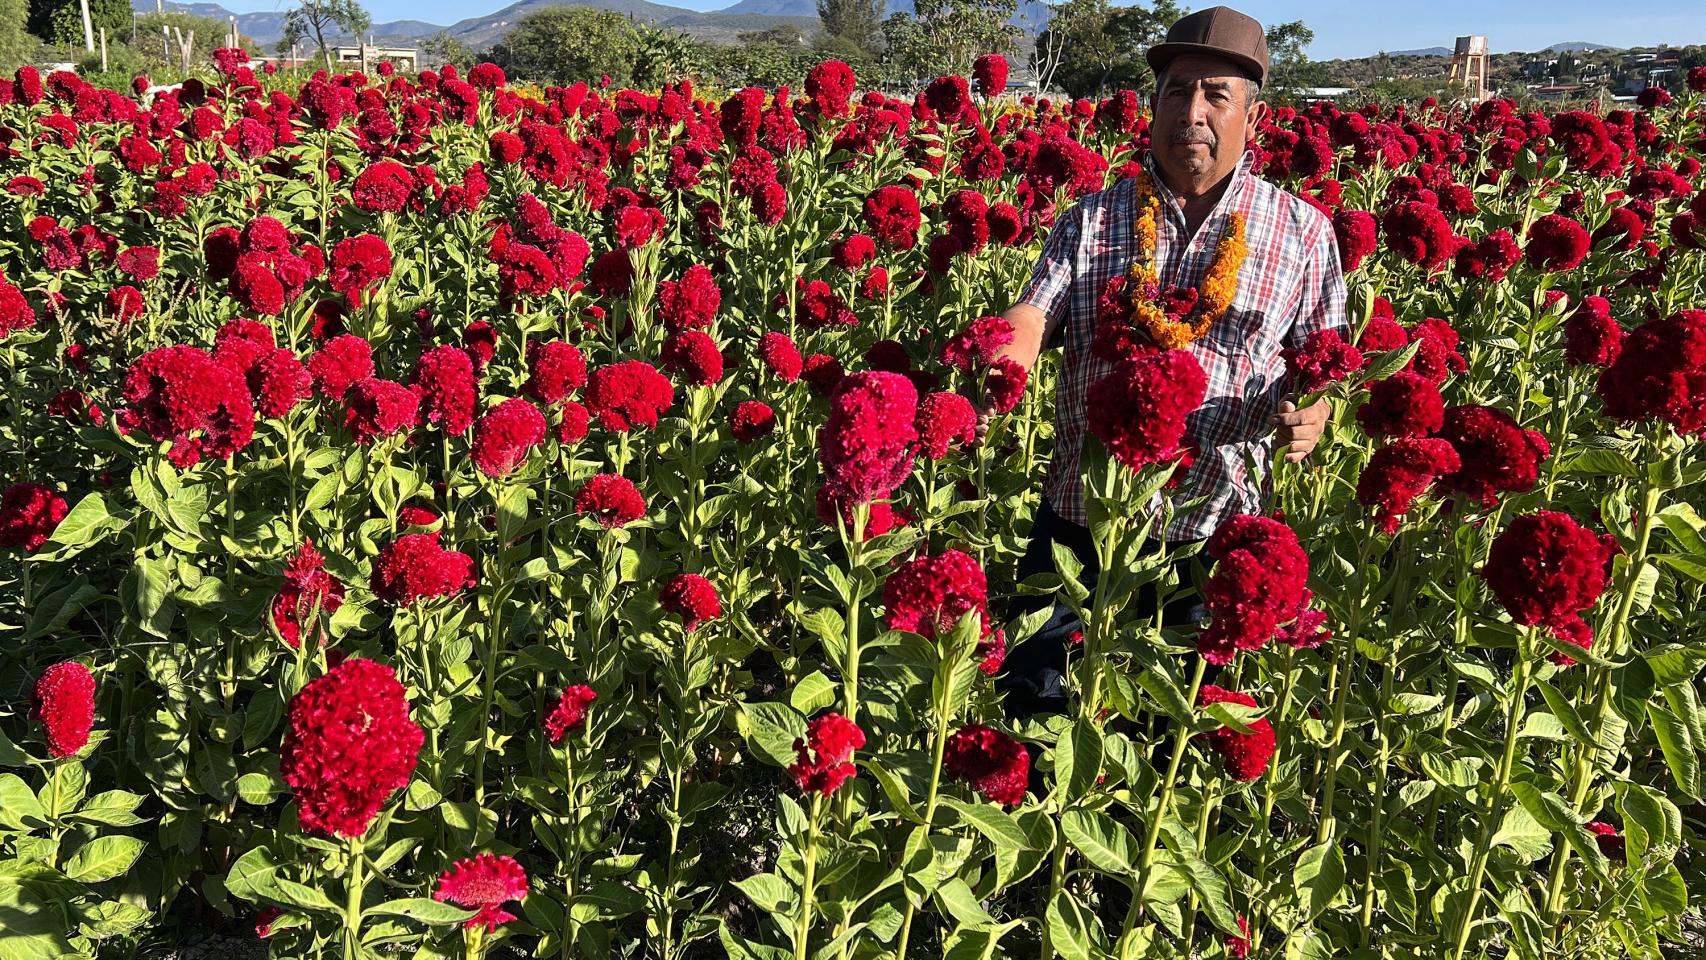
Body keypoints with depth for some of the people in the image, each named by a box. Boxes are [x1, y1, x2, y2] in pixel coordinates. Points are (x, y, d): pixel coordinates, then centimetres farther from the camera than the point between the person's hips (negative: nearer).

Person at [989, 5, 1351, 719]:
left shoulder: (1303, 231, 4)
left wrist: (1311, 415, -14)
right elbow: (1032, 319, -8)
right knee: (1034, 704, 10)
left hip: (1216, 535, 0)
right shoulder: (1091, 220, 5)